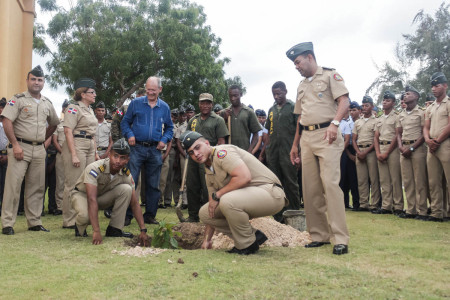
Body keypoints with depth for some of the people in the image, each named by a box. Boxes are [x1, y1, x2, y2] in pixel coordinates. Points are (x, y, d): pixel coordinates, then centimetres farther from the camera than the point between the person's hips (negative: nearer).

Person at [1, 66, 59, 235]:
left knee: (36, 187, 8)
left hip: (39, 150, 5)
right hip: (20, 147, -5)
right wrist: (15, 145, -17)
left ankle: (35, 222, 17)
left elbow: (53, 124, 27)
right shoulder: (18, 100, -2)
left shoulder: (47, 104, 15)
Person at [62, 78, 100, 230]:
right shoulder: (74, 108, -7)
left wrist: (95, 153, 19)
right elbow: (68, 131, -15)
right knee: (73, 184, -5)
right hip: (76, 146, -9)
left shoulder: (89, 110, 20)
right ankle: (69, 221, 1)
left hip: (89, 148, 9)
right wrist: (74, 155, -21)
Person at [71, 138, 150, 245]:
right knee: (85, 215, -38)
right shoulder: (94, 168, -34)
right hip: (82, 195, -4)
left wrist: (143, 230, -23)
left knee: (126, 189, -23)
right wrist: (96, 232, -47)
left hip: (102, 196, 5)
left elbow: (135, 203, -15)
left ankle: (114, 229, -12)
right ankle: (80, 228, 2)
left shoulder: (126, 175, -17)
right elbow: (92, 200, -41)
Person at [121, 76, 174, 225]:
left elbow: (169, 127, 18)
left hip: (155, 150, 3)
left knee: (153, 185, 8)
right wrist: (129, 134, -11)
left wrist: (165, 139, 0)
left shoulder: (164, 107, 10)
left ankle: (150, 215, 18)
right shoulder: (136, 103, 4)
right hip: (137, 148, -2)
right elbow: (125, 122, 8)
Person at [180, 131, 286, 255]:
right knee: (205, 212, 4)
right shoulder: (209, 172, 14)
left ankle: (247, 245, -11)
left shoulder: (222, 152, -13)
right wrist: (206, 240, 17)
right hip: (246, 198, 10)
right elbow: (212, 209, 19)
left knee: (227, 201, -35)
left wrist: (217, 195, -17)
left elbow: (244, 177, -29)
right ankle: (254, 235, 8)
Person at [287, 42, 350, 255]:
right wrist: (295, 145, 21)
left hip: (326, 136, -7)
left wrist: (335, 123, -25)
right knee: (310, 189, 3)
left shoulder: (330, 75, 5)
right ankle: (319, 235, 11)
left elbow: (344, 101, -8)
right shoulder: (301, 85, 25)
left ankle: (340, 239, -13)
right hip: (306, 138, 7)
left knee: (330, 184, -16)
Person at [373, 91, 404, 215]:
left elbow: (397, 136, -7)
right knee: (384, 180, 4)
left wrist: (387, 153, -10)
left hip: (393, 149, -6)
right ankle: (386, 206, 7)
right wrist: (378, 153, 1)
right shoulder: (379, 119, 19)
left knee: (395, 179, -6)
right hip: (381, 149, 6)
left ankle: (398, 207, -1)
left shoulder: (397, 116, 0)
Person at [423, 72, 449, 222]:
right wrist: (428, 140, -3)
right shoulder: (430, 108, 21)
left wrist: (437, 141, -9)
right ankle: (437, 213, 10)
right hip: (431, 147, 7)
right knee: (433, 182, 6)